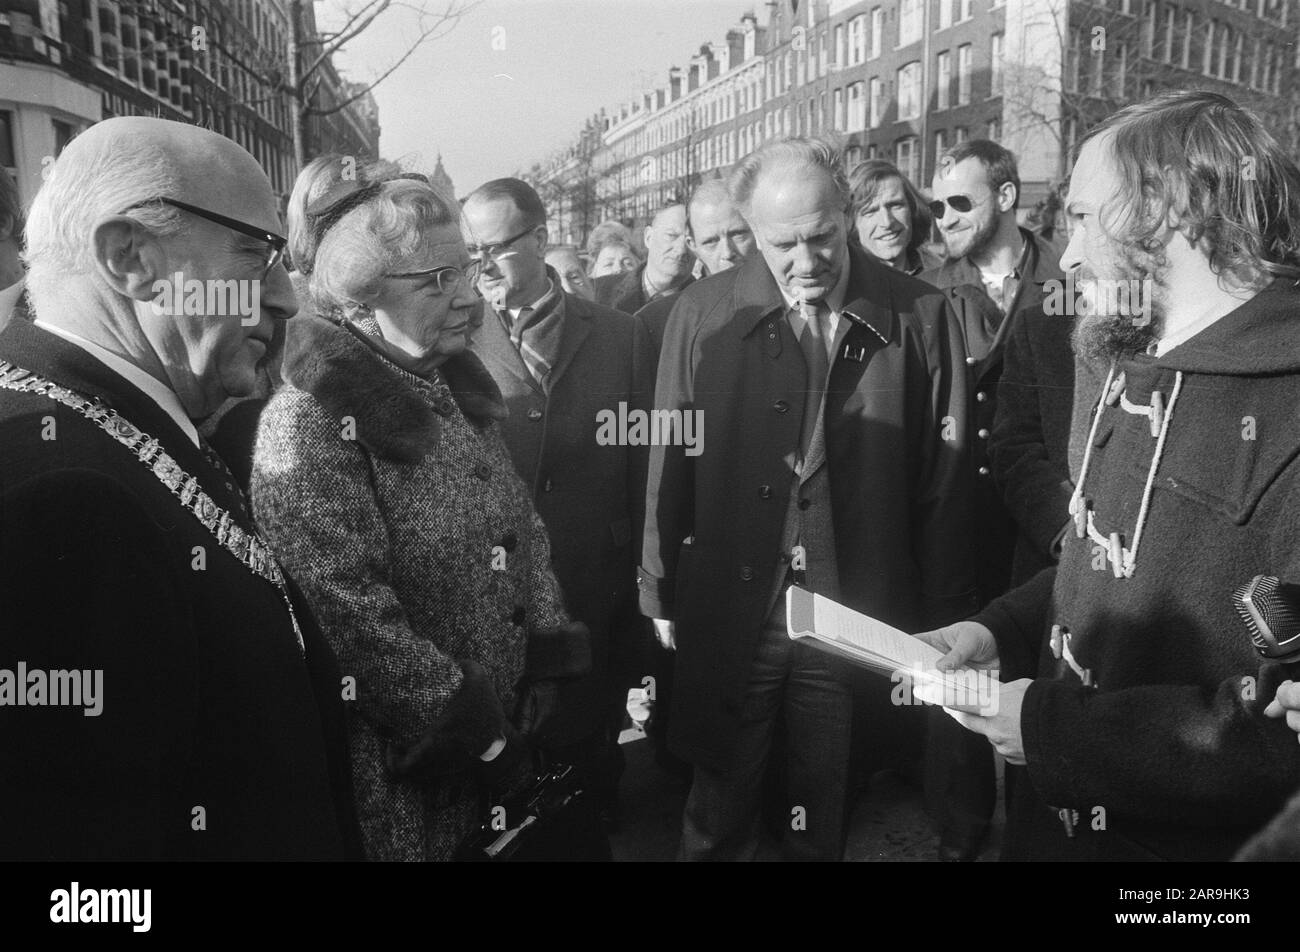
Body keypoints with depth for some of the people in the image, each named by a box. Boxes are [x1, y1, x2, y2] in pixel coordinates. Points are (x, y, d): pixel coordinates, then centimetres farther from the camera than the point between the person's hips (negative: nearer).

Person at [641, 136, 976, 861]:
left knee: (829, 814, 18)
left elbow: (944, 483, -2)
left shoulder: (920, 315, -5)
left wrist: (941, 624, 0)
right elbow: (669, 463, 0)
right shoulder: (703, 313, -4)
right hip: (726, 615, 1)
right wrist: (660, 596, 2)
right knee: (720, 817, 17)